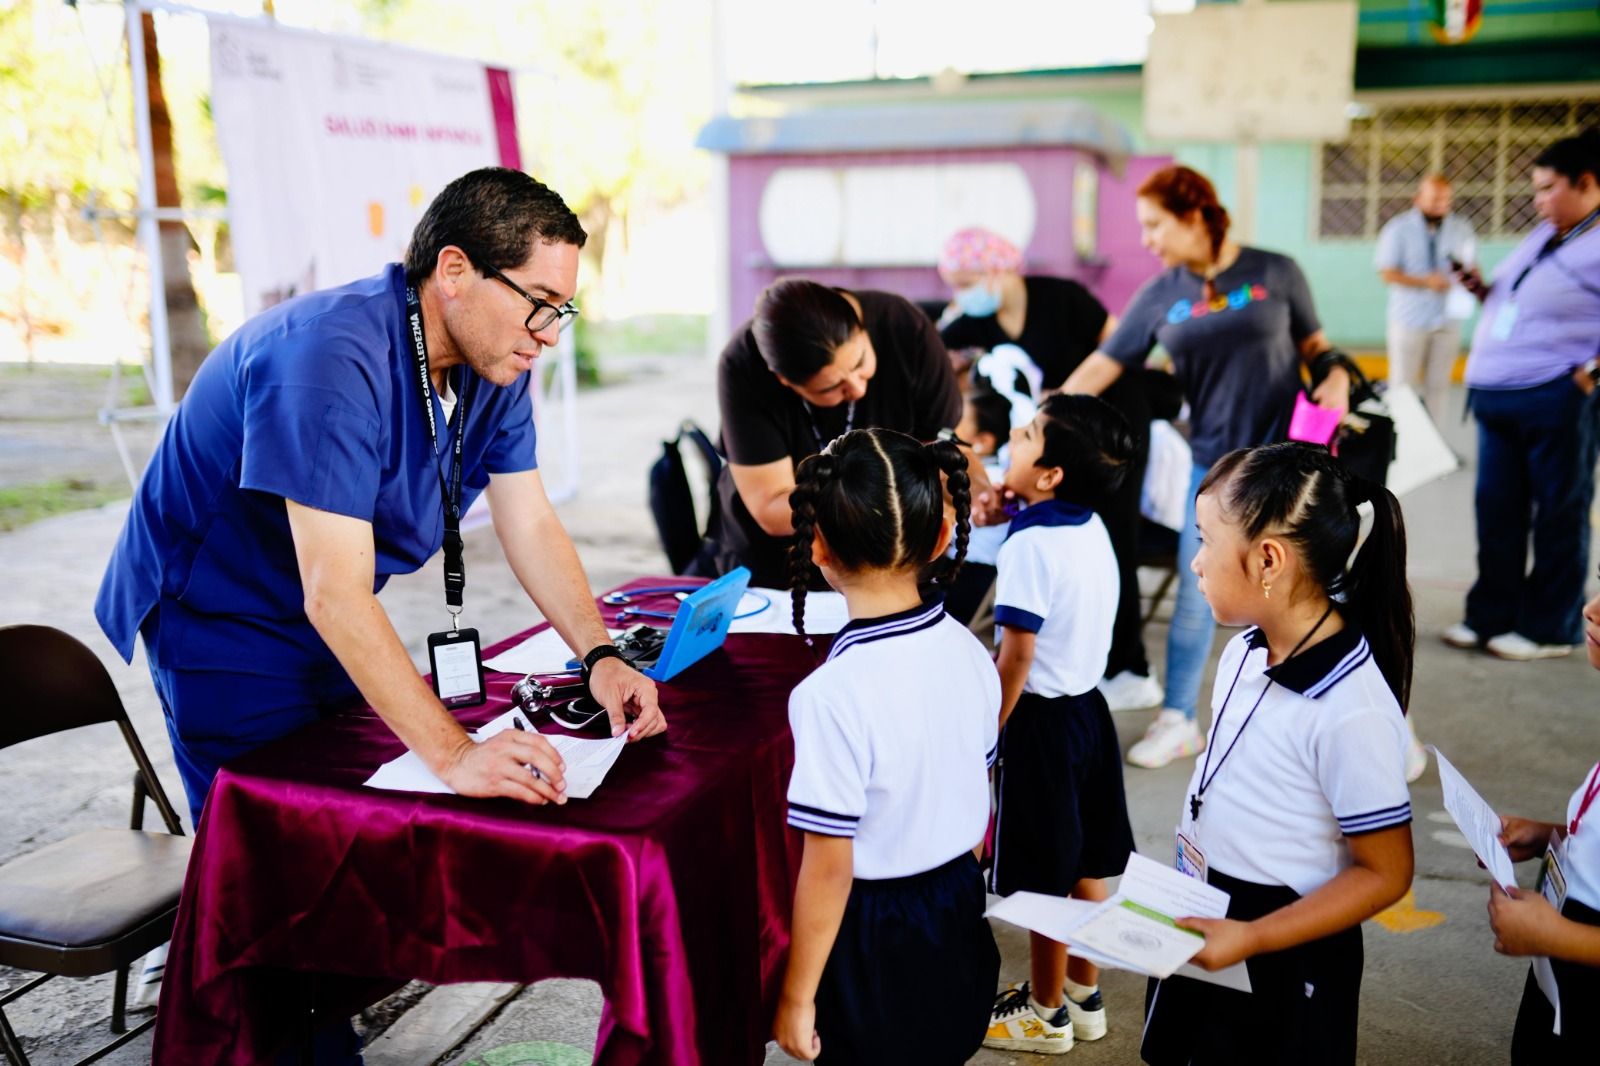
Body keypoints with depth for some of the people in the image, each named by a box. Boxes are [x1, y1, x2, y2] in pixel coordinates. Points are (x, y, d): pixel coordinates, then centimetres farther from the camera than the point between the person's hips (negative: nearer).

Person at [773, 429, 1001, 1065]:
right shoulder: (970, 654, -7)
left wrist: (795, 998, -10)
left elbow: (827, 870, -21)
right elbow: (978, 802, 6)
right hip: (959, 924, 6)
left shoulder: (832, 696, -27)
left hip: (875, 941, -6)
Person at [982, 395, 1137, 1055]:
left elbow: (1016, 656, -21)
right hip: (1088, 705, 8)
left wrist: (988, 736, -11)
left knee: (1042, 875, 7)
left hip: (1042, 720, -8)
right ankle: (1083, 993, 34)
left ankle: (1046, 1012, 23)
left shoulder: (1031, 545, -23)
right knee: (1083, 862, 19)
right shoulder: (1092, 528, 2)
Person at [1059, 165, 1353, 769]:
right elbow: (1103, 364, 0)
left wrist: (1336, 375, -12)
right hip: (1215, 461, 2)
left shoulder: (1275, 273, -2)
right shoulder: (1159, 296, 2)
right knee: (1196, 590, 3)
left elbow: (1314, 344, 9)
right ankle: (1177, 721, 16)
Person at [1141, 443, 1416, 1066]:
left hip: (1279, 968, -7)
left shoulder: (1351, 710, -26)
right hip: (1201, 935, 7)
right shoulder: (1247, 651, -4)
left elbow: (1385, 874, -19)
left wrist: (1251, 937, -23)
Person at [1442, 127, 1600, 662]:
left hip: (1556, 401, -8)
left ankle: (1550, 628, 13)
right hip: (1495, 395, 8)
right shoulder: (1542, 237, 17)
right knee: (1496, 509, 11)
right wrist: (1483, 290, 9)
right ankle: (1491, 615, 22)